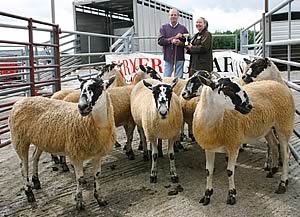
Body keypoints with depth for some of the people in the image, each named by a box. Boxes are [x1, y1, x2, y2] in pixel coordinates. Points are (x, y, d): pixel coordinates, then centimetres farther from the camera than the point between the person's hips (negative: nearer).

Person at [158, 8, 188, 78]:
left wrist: (180, 43, -15)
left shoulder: (183, 28, 9)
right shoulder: (164, 27, 9)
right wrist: (173, 38, -9)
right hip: (168, 57, 0)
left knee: (179, 78, 2)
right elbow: (160, 41, -3)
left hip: (179, 58, 0)